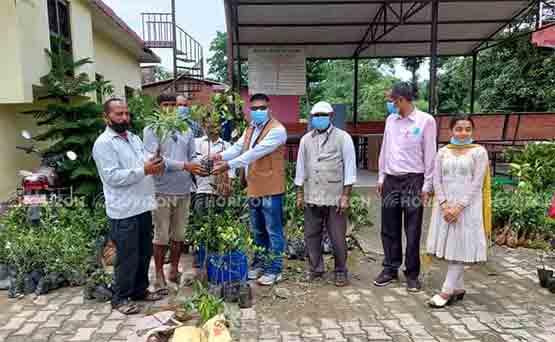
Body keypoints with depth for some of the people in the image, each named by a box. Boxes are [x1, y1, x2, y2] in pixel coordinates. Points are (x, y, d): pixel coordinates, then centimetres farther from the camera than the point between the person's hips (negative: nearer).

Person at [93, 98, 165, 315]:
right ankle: (120, 298, 21)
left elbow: (144, 165, 18)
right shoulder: (103, 143, -10)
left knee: (145, 252, 17)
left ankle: (140, 289, 34)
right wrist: (144, 170, -25)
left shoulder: (134, 138, 14)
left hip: (143, 205, 8)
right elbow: (113, 176, -19)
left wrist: (155, 166, -5)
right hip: (124, 210, -8)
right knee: (127, 256, 3)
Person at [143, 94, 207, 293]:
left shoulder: (186, 130, 12)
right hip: (162, 191, -4)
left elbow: (192, 156, 11)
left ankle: (174, 270, 29)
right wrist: (184, 166, -23)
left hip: (184, 190, 5)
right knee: (161, 236, 4)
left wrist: (199, 168, -11)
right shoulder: (151, 129, -3)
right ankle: (159, 275, 19)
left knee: (179, 234, 13)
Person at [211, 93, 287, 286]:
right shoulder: (250, 129, 15)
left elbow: (255, 153, -23)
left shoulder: (277, 130, -14)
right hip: (253, 189, 8)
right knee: (258, 232, 18)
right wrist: (222, 156, -16)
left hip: (270, 189, -8)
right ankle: (259, 264, 33)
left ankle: (274, 270, 15)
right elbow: (237, 147, 3)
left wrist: (229, 165, -26)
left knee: (273, 231, 3)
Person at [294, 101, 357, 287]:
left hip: (335, 198, -4)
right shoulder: (306, 139, 11)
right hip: (311, 198, 4)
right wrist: (299, 194, 10)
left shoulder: (343, 138, 0)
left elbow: (350, 168, -3)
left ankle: (341, 272, 22)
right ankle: (316, 270, 26)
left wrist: (345, 196, -8)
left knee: (338, 238, 3)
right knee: (311, 236, 10)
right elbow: (300, 168, 14)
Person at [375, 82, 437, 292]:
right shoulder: (391, 120, 10)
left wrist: (427, 185, -7)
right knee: (389, 229, 9)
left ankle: (412, 274, 17)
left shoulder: (425, 121, -5)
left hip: (413, 180, -4)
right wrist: (381, 177, 12)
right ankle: (390, 269, 23)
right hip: (391, 180, 5)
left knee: (413, 231, 3)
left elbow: (430, 155, -5)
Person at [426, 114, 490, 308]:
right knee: (449, 247, 7)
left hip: (467, 207, -4)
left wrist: (459, 207, -15)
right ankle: (459, 288, 21)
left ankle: (447, 292, 2)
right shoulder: (442, 152, 9)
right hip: (445, 206, 4)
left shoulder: (478, 152, -1)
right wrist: (444, 205, -10)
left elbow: (476, 184, -8)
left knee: (460, 248, -2)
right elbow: (437, 181, 3)